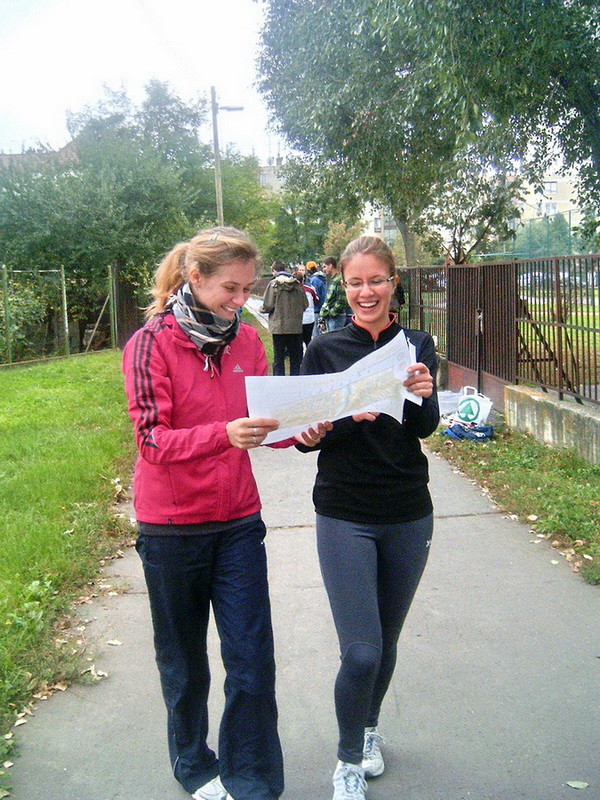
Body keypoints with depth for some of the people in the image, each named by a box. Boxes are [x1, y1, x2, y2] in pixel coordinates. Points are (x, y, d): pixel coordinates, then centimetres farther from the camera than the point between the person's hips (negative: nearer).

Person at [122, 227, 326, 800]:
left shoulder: (246, 340, 1)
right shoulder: (151, 344, -13)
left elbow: (263, 422, 7)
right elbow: (152, 441, -19)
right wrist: (224, 434, -36)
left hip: (238, 522, 4)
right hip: (172, 527, -3)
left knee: (252, 659, 2)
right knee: (184, 661, 15)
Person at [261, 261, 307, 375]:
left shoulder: (274, 284, -8)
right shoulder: (297, 284, 2)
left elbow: (268, 306, -13)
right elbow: (305, 305, 3)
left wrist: (262, 309, 9)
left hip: (279, 327, -3)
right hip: (296, 327, 3)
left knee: (278, 359, 4)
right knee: (295, 358, 12)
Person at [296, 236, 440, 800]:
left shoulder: (416, 345, 2)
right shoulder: (324, 350, -3)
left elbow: (428, 427, -10)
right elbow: (304, 436, -6)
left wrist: (422, 396, -32)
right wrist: (349, 415, -25)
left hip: (408, 516, 2)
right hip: (345, 517, -2)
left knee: (386, 643, 16)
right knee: (361, 652, -7)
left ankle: (369, 729, 43)